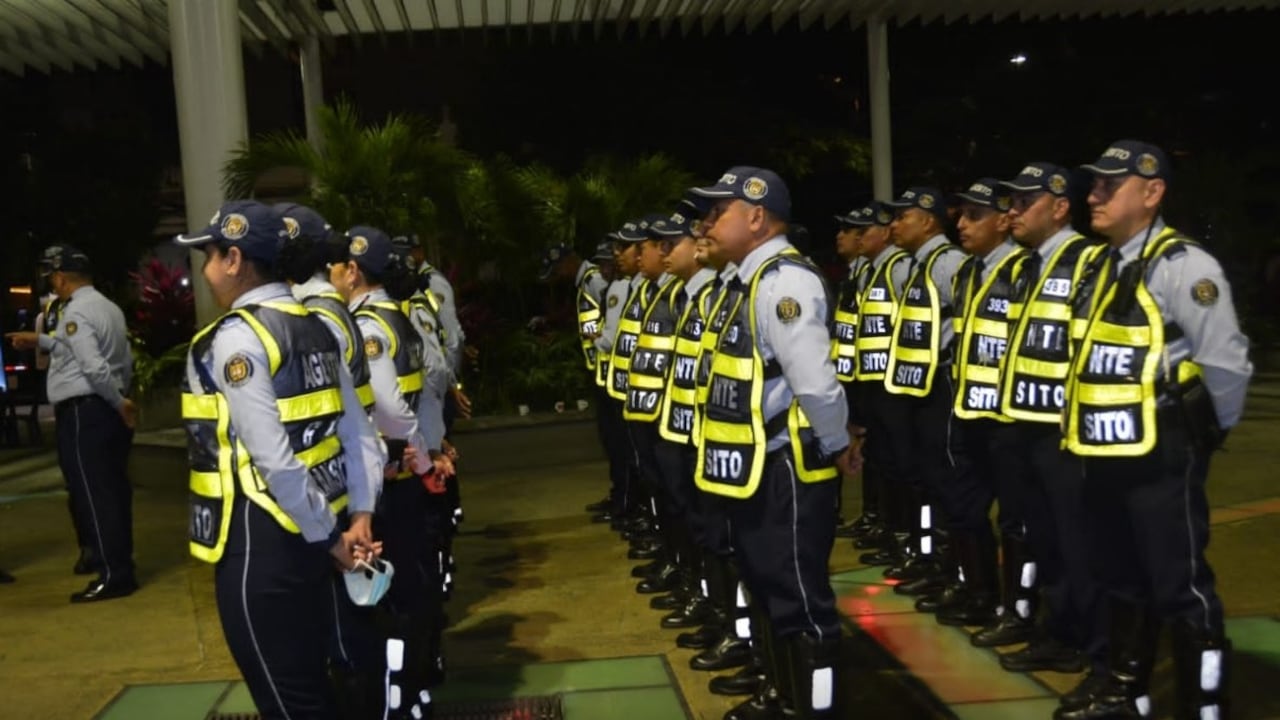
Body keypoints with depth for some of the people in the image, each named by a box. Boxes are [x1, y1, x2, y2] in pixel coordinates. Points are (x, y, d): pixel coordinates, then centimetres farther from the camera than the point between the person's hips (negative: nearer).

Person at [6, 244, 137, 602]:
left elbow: (95, 367, -25)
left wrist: (120, 403, -14)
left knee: (92, 492, -4)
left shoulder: (74, 313, -16)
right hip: (106, 409, 9)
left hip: (83, 412, -9)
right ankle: (110, 556, 29)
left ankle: (114, 575, -2)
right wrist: (40, 340, 29)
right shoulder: (108, 307, 12)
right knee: (112, 488, 16)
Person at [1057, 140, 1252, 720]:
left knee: (1180, 588, 1)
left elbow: (1227, 363, -15)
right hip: (1107, 453, 9)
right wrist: (1093, 432, 14)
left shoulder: (1181, 265, -13)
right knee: (1121, 579, 19)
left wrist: (1208, 431, -3)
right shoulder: (1107, 265, 13)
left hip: (1160, 456, -9)